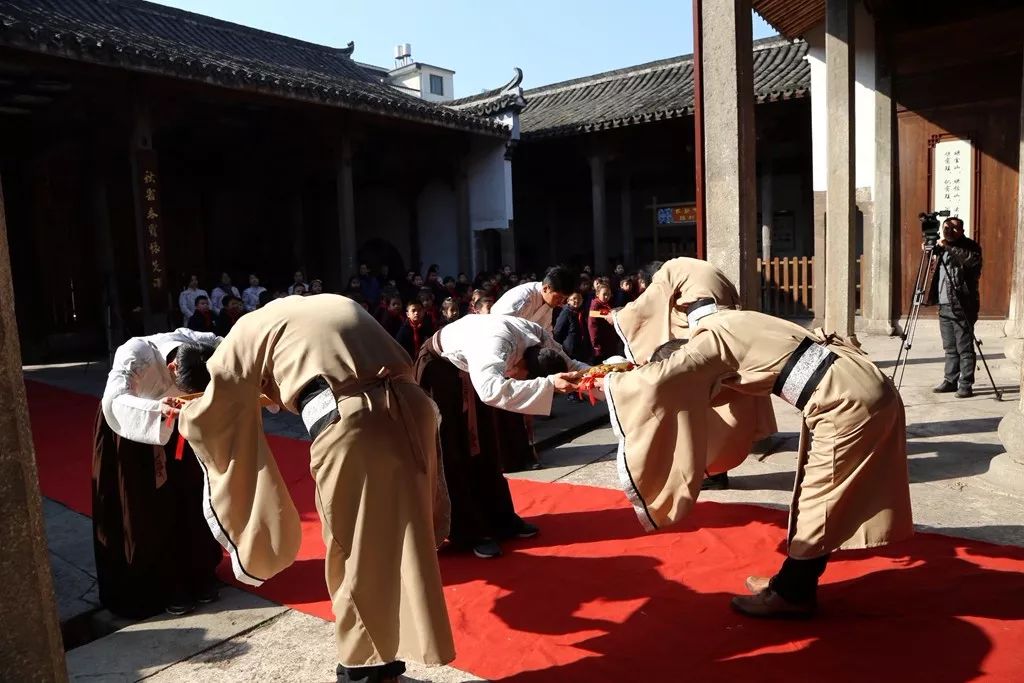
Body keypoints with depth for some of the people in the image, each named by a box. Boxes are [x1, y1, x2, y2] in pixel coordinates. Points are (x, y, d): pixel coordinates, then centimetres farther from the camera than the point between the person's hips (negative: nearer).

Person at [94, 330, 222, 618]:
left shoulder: (203, 350, -28)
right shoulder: (135, 355, -39)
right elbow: (114, 402, -48)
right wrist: (155, 409, -67)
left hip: (173, 426, 3)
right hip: (130, 430, -3)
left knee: (190, 503, 5)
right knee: (148, 513, 0)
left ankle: (198, 575, 22)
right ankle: (163, 586, 14)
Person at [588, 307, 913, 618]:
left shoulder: (714, 335, -11)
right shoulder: (734, 327, 15)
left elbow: (660, 379, -21)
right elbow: (699, 390, 26)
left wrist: (608, 384, -5)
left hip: (851, 400, -10)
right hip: (859, 390, 10)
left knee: (820, 493, 2)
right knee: (817, 491, 16)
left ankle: (791, 593, 16)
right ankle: (794, 581, 28)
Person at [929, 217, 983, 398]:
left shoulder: (970, 246, -4)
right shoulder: (943, 248, 15)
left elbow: (974, 260, -24)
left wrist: (949, 247, -26)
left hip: (962, 306, -7)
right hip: (944, 306, 7)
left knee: (964, 348, -4)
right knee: (949, 348, 11)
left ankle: (966, 384, -1)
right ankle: (950, 381, 18)